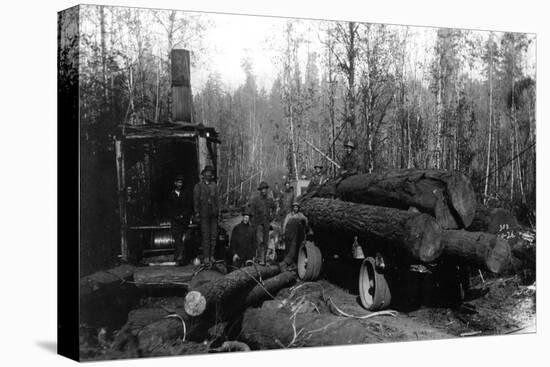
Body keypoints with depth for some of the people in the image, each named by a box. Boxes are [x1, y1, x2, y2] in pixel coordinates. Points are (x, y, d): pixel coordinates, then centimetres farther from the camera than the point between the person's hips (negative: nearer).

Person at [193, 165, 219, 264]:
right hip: (204, 213, -3)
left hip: (213, 213, 3)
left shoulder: (214, 185, 14)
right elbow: (195, 199, 3)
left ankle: (211, 255, 7)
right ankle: (205, 256, 0)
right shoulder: (198, 186, 5)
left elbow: (216, 199, 12)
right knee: (205, 235, -4)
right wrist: (197, 212, -4)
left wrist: (217, 210, 4)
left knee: (214, 235, 1)